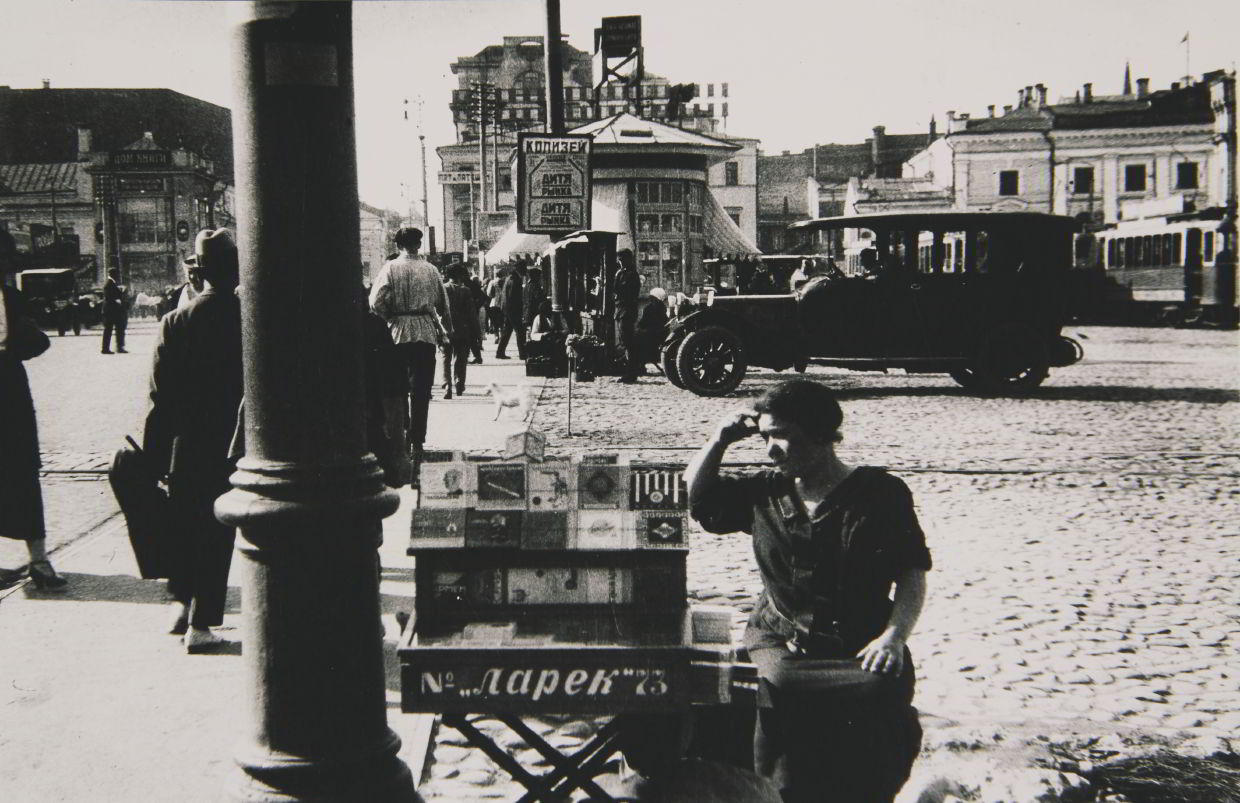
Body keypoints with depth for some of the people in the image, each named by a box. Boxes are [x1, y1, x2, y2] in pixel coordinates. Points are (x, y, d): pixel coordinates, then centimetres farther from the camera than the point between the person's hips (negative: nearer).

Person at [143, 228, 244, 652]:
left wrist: (154, 457, 4)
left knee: (183, 525, 22)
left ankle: (181, 602, 29)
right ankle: (201, 623, 8)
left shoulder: (175, 322, -6)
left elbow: (160, 397, -3)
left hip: (186, 447, 2)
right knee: (218, 531, 6)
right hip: (234, 448, -2)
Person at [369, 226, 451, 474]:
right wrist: (447, 329, 25)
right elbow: (443, 304, 11)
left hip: (398, 334, -1)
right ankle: (416, 442, 1)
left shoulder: (390, 268, -2)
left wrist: (390, 319, 4)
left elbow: (376, 301, -12)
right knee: (421, 390, 3)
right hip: (426, 334, 1)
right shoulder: (430, 270, 5)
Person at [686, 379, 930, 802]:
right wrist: (720, 440, 10)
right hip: (779, 644, 2)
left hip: (858, 651, -2)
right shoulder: (764, 492, 13)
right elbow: (696, 498, 24)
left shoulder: (881, 493, 3)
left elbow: (912, 575, 2)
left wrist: (893, 636, -14)